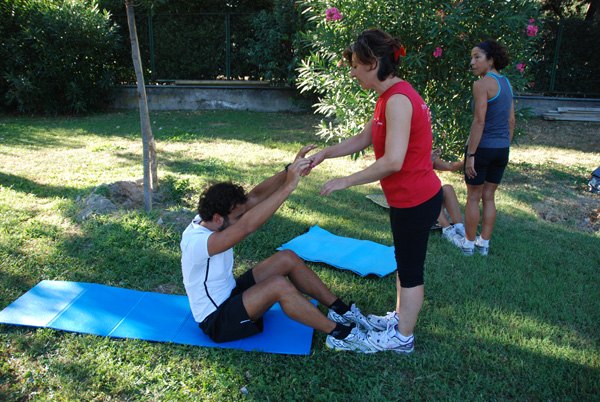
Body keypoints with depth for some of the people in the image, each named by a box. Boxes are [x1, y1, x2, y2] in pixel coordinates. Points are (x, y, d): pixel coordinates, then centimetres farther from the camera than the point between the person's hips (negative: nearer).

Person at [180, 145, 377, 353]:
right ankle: (338, 334, -16)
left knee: (287, 258, -5)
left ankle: (340, 310, 5)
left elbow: (255, 197, -12)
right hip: (216, 321, -9)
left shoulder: (210, 221, -7)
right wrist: (288, 186, -47)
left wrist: (291, 170, -25)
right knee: (279, 285, -31)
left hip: (230, 293, 9)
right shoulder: (196, 242, -33)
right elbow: (247, 226, -47)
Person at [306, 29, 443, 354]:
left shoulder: (398, 100, -25)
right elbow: (363, 139, 16)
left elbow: (392, 161, -32)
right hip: (407, 198, 10)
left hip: (416, 201, -10)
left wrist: (346, 181, -24)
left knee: (410, 269, 7)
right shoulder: (390, 97, 8)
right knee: (404, 263, 24)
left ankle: (402, 337, 26)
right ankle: (400, 317, 44)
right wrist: (324, 153, 8)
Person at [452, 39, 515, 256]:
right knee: (489, 197, 15)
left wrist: (470, 155, -18)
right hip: (502, 148, 7)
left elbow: (479, 121, -20)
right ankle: (484, 243, 24)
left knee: (473, 197, 6)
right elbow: (511, 121, 13)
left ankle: (469, 243, 17)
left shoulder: (482, 84, -14)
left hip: (482, 147, -7)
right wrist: (505, 148, 20)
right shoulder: (506, 83, 11)